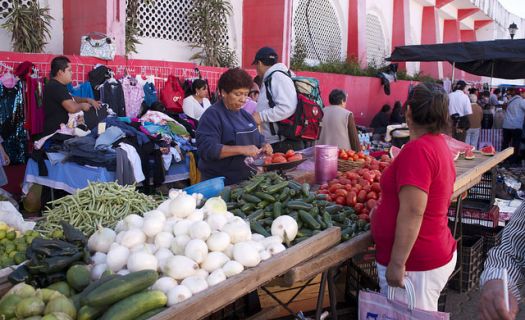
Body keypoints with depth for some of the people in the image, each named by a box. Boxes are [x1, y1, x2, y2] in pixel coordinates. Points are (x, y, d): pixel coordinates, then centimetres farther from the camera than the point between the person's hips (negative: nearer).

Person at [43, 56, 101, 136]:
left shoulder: (56, 85, 13)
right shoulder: (56, 87, -21)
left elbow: (71, 99, 25)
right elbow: (72, 108, -31)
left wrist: (87, 100, 8)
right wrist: (82, 106, -9)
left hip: (60, 130, 11)